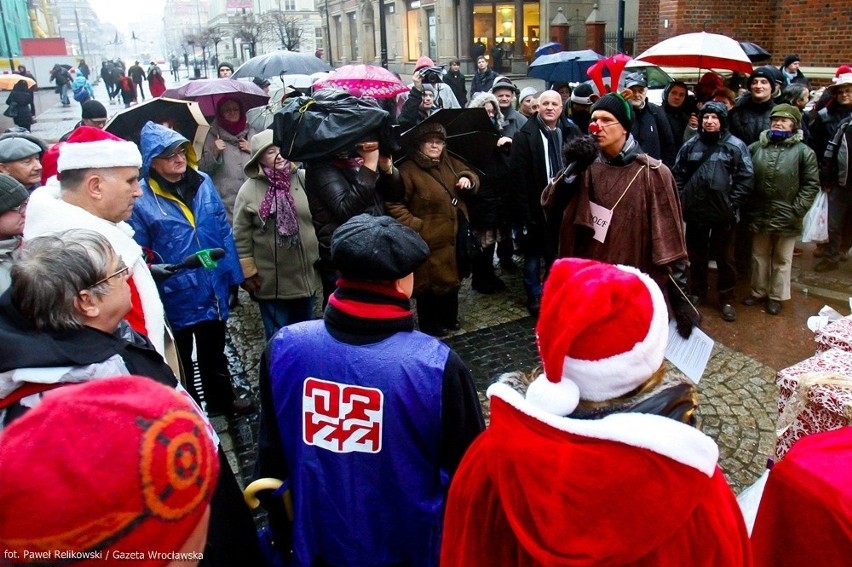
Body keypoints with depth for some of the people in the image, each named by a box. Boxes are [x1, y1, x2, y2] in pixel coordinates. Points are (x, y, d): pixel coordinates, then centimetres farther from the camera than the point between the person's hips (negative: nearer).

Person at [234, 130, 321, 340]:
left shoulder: (305, 179, -4)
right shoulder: (249, 190, -7)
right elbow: (241, 237, -4)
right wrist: (247, 272, -3)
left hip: (307, 275, 2)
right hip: (270, 281, -2)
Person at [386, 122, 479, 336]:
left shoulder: (450, 163, 9)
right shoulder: (408, 170, -13)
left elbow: (471, 176, 20)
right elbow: (393, 204, -16)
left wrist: (468, 178, -4)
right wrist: (413, 225, -21)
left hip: (452, 236, 7)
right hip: (429, 241, -7)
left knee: (451, 277, 19)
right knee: (430, 280, 3)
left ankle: (449, 317, 38)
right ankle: (429, 324, 22)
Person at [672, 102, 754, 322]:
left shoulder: (735, 146, -3)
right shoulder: (690, 145, 6)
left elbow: (746, 178, -5)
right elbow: (677, 174, 9)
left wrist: (732, 204, -11)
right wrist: (682, 200, -1)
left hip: (723, 213, -2)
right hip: (695, 211, 3)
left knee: (724, 258, 7)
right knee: (696, 255, 15)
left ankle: (726, 299, 21)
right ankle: (697, 293, 32)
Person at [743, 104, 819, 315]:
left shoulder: (803, 152, -5)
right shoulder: (755, 148, 2)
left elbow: (811, 184, -5)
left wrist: (796, 210, -12)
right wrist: (746, 205, -2)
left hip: (786, 218, -3)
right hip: (759, 215, 3)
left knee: (782, 260, 12)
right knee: (759, 256, 17)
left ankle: (776, 296, 26)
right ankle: (758, 292, 33)